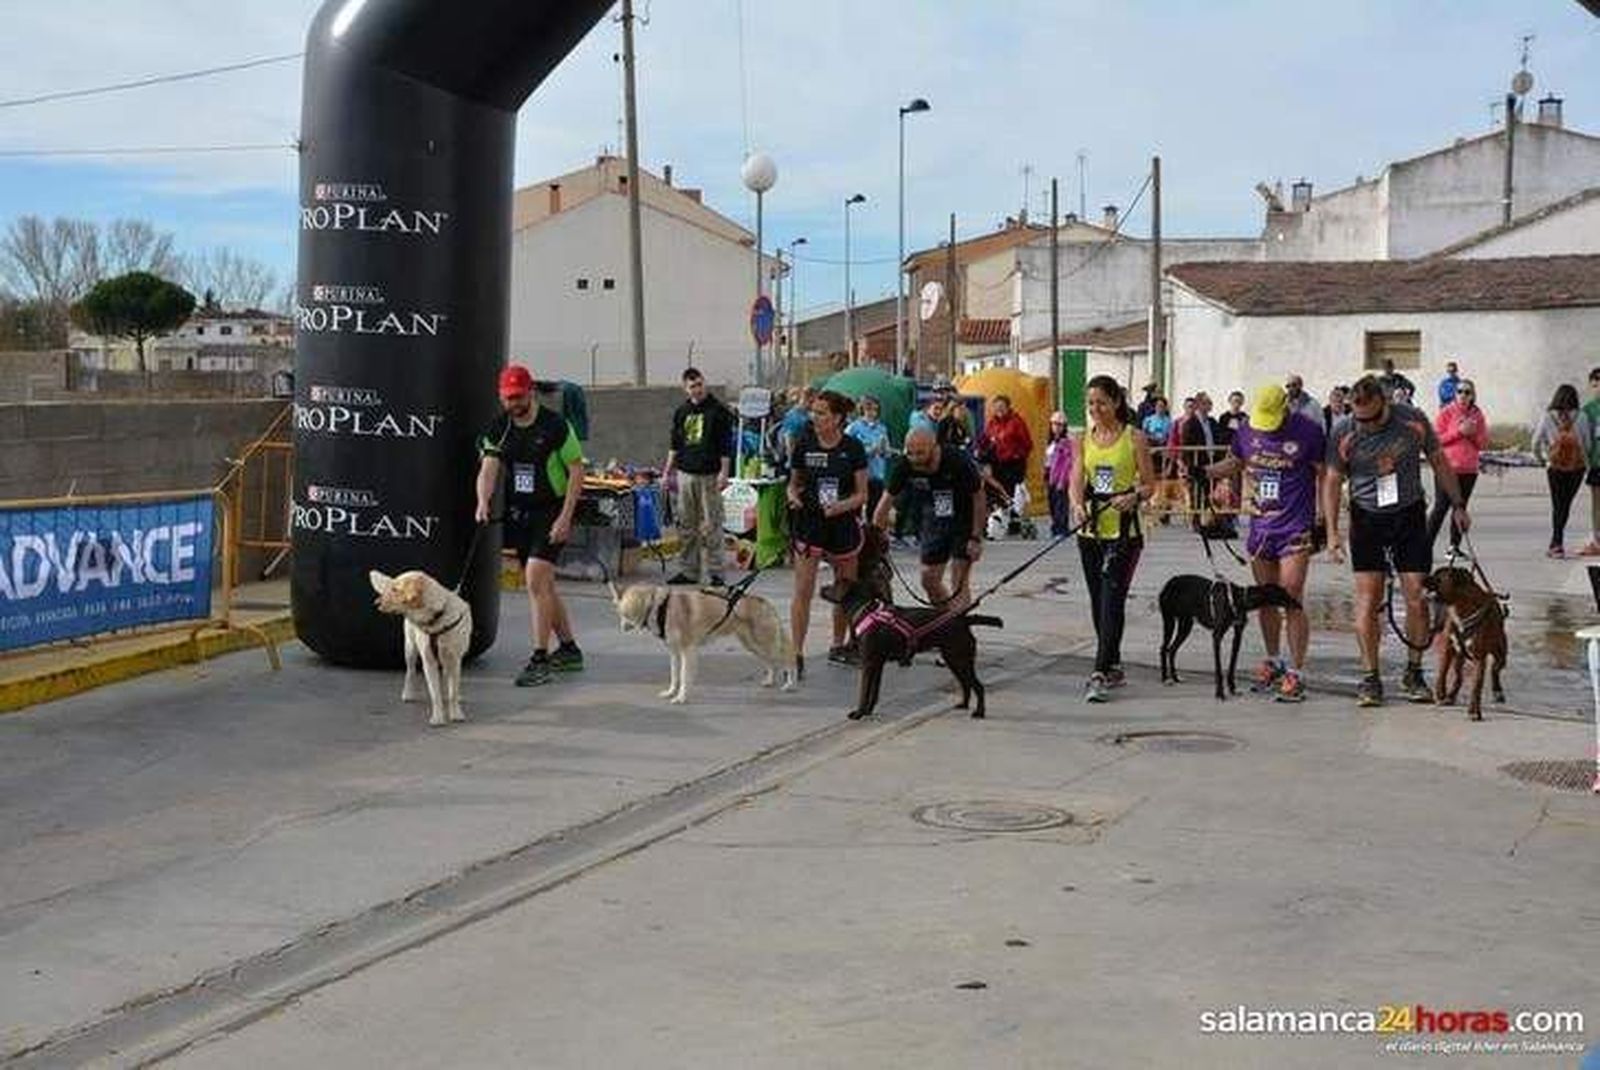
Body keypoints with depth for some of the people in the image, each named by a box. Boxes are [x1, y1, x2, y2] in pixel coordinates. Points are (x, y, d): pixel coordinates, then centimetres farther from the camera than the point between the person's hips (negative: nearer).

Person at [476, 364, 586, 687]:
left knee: (536, 579, -17)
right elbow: (488, 469, -8)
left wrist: (565, 517, -15)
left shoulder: (555, 426, -10)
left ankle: (539, 660, -14)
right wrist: (483, 502, -28)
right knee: (542, 585, 14)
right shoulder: (498, 430, 3)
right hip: (518, 513, 6)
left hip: (551, 512, -6)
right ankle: (569, 649, 28)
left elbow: (577, 471, -8)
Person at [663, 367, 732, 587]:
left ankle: (714, 571, 1)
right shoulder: (681, 412, 12)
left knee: (711, 526, -4)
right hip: (685, 473, 5)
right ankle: (688, 570, 16)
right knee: (686, 525, 8)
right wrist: (667, 471, 13)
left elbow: (725, 445, -4)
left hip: (709, 475, -5)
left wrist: (724, 472, -10)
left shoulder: (718, 411, -2)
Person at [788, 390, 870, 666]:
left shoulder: (853, 448, -5)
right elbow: (794, 483, 10)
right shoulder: (804, 446, -2)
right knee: (803, 591, -7)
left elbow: (861, 494, -1)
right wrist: (794, 496, -12)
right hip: (809, 523, -1)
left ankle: (838, 646, 30)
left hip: (844, 524, 1)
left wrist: (842, 505, -20)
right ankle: (796, 652, -6)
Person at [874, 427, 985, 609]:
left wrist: (976, 538, -15)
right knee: (929, 578, 6)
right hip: (934, 523, 4)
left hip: (964, 521, -4)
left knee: (959, 583, -8)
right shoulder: (904, 467, -18)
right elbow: (887, 499, -7)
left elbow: (978, 497, -15)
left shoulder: (959, 462, -28)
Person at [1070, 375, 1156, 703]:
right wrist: (1077, 506, -20)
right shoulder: (1084, 439, 9)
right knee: (1098, 601, 11)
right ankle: (1113, 666, 24)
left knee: (1112, 600, -13)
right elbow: (1077, 481, 1)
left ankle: (1100, 673, -18)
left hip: (1124, 530, -5)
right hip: (1091, 529, 5)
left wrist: (1132, 497, -23)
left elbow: (1149, 484, -2)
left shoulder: (1134, 437, -3)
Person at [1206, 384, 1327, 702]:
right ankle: (1273, 662, 29)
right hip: (1260, 527, 5)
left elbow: (1325, 476, -3)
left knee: (1292, 601, -10)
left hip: (1295, 530, -5)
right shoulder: (1248, 430, 4)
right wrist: (1202, 473, 3)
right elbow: (1233, 464, 20)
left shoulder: (1308, 431, -9)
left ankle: (1296, 673, -6)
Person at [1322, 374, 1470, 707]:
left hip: (1409, 514, 1)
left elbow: (1439, 462, 6)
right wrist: (1332, 533, -7)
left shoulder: (1413, 422, -9)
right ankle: (1370, 678, 0)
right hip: (1367, 517, -1)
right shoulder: (1343, 434, -11)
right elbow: (1332, 482, -1)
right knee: (1368, 597, -7)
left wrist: (1457, 505, 9)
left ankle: (1413, 674, 11)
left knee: (1417, 596, -3)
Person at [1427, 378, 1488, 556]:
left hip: (1469, 470, 4)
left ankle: (1454, 545, 15)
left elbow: (1484, 444, 10)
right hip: (1448, 468, -4)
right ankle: (1427, 545, -4)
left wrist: (1473, 433, -9)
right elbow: (1436, 438, -8)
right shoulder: (1446, 413, -2)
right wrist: (1459, 431, -14)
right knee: (1441, 507, -7)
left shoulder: (1477, 415, 9)